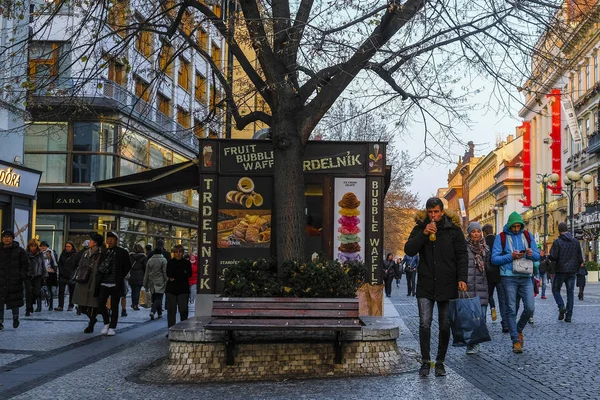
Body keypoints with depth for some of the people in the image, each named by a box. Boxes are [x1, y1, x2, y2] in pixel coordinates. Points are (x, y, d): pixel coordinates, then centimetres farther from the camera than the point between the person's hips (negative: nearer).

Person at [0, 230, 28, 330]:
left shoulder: (19, 250, 1)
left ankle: (15, 317, 30)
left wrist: (22, 276, -8)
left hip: (15, 281, -2)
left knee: (15, 302, 6)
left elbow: (25, 264, 3)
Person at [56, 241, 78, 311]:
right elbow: (59, 264, 16)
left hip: (71, 277, -3)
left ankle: (71, 306, 12)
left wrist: (73, 274, -7)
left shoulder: (75, 255, 0)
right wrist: (61, 271, 2)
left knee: (71, 291, 4)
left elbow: (77, 266, 1)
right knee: (61, 291, -6)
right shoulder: (63, 254, 11)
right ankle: (60, 306, -7)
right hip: (63, 276, 3)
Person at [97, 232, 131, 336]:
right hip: (104, 283, 3)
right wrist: (99, 278, 6)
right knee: (101, 304, -5)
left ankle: (112, 327, 12)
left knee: (114, 307, 3)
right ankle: (106, 323, 16)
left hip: (115, 284, -2)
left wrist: (120, 277, 0)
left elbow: (127, 267, 4)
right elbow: (99, 266, 17)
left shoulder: (122, 252, 0)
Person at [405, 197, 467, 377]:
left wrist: (462, 278, -10)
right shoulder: (420, 228, 4)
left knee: (445, 326, 7)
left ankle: (440, 362, 19)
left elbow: (462, 255, 0)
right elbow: (408, 250, -5)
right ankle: (425, 361, 2)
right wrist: (423, 234, -18)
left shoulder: (453, 229, 1)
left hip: (447, 286, 0)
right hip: (425, 286, 0)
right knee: (424, 324, -8)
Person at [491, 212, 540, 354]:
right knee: (511, 310, -2)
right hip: (509, 278, -3)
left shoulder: (527, 235, 11)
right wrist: (511, 257, -16)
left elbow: (538, 256, 12)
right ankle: (516, 340, 4)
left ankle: (518, 330, 23)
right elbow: (494, 258, -4)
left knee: (530, 308, -4)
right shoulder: (501, 237, 2)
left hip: (526, 277, 3)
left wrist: (532, 254, -11)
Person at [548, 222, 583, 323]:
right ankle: (569, 316, 5)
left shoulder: (557, 242, -10)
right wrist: (577, 266, 22)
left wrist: (548, 257, 6)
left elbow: (553, 257, -16)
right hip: (572, 271, 4)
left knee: (555, 289, 12)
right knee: (570, 292, 7)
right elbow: (580, 258, 6)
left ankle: (561, 307, -10)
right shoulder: (576, 242, 5)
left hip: (560, 271, -4)